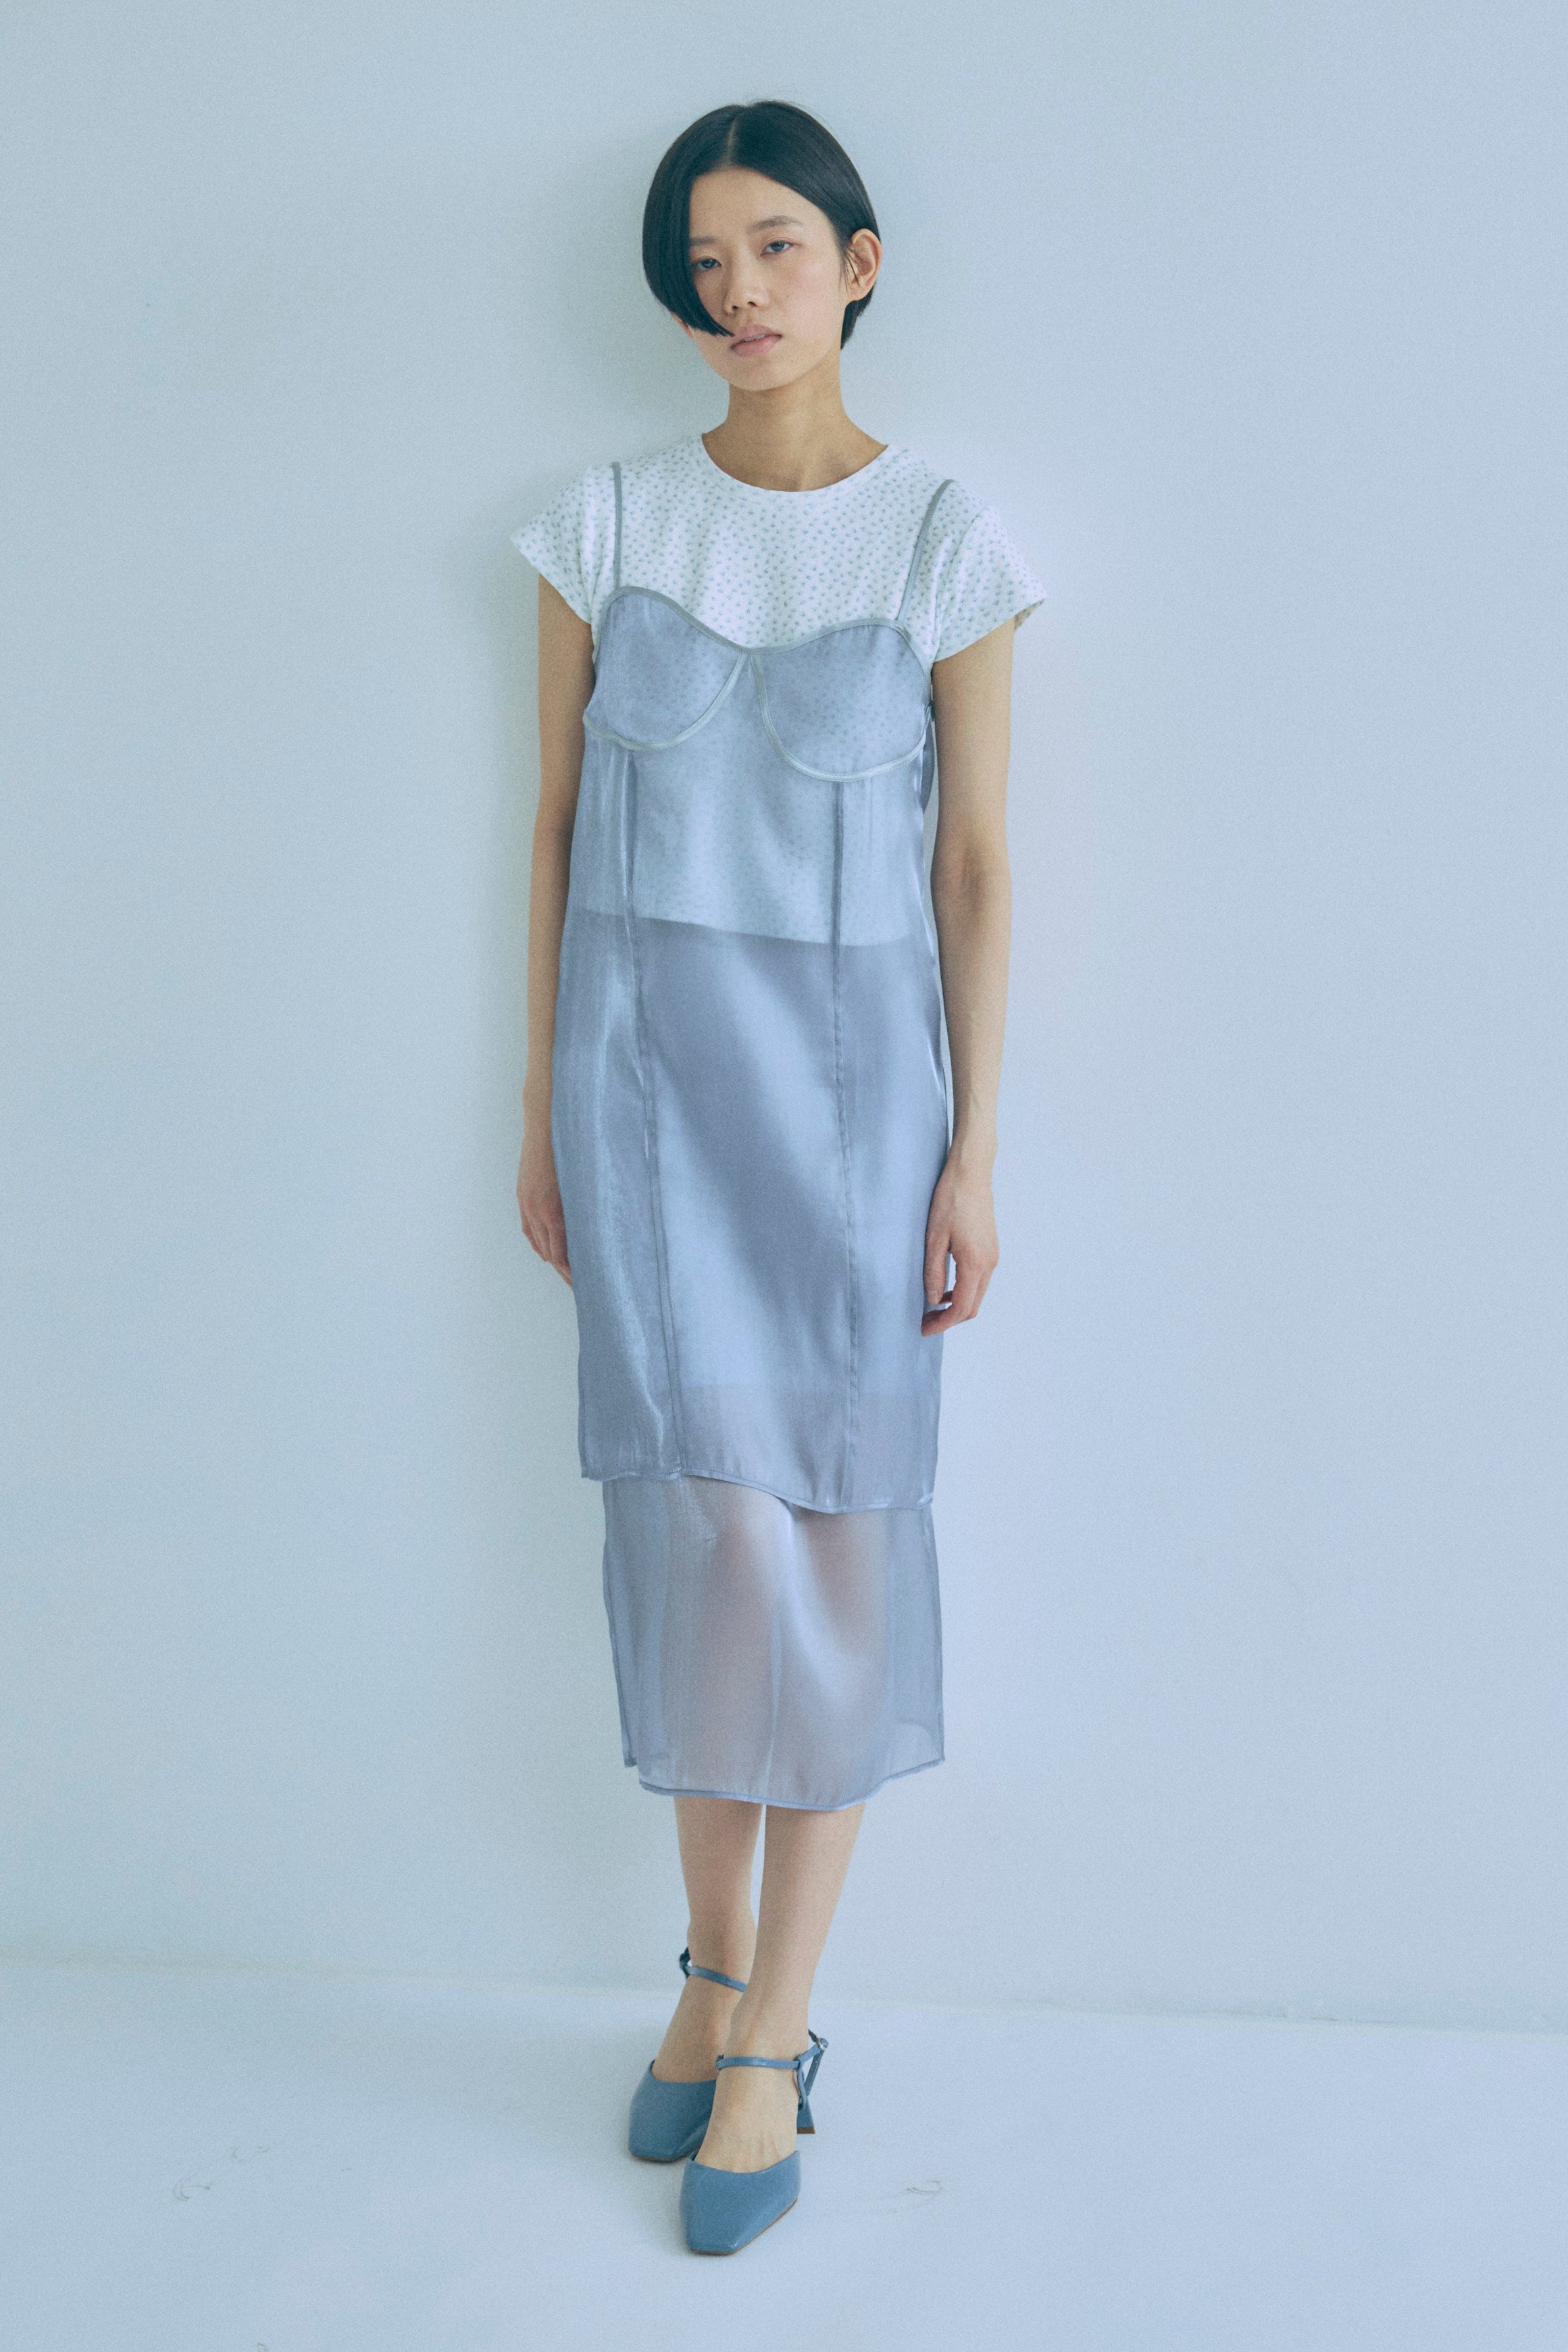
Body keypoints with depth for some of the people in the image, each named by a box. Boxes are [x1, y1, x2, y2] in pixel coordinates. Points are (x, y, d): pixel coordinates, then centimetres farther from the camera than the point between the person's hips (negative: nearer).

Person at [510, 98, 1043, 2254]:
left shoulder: (945, 540, 0)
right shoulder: (608, 523, 5)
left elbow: (975, 862, 0)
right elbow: (558, 823, 8)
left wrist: (976, 1147, -4)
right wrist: (541, 1111, 7)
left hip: (848, 1058, -1)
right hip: (641, 1051, 2)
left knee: (832, 1524, -1)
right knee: (691, 1506, 2)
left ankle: (774, 2030, 10)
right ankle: (718, 1969, 20)